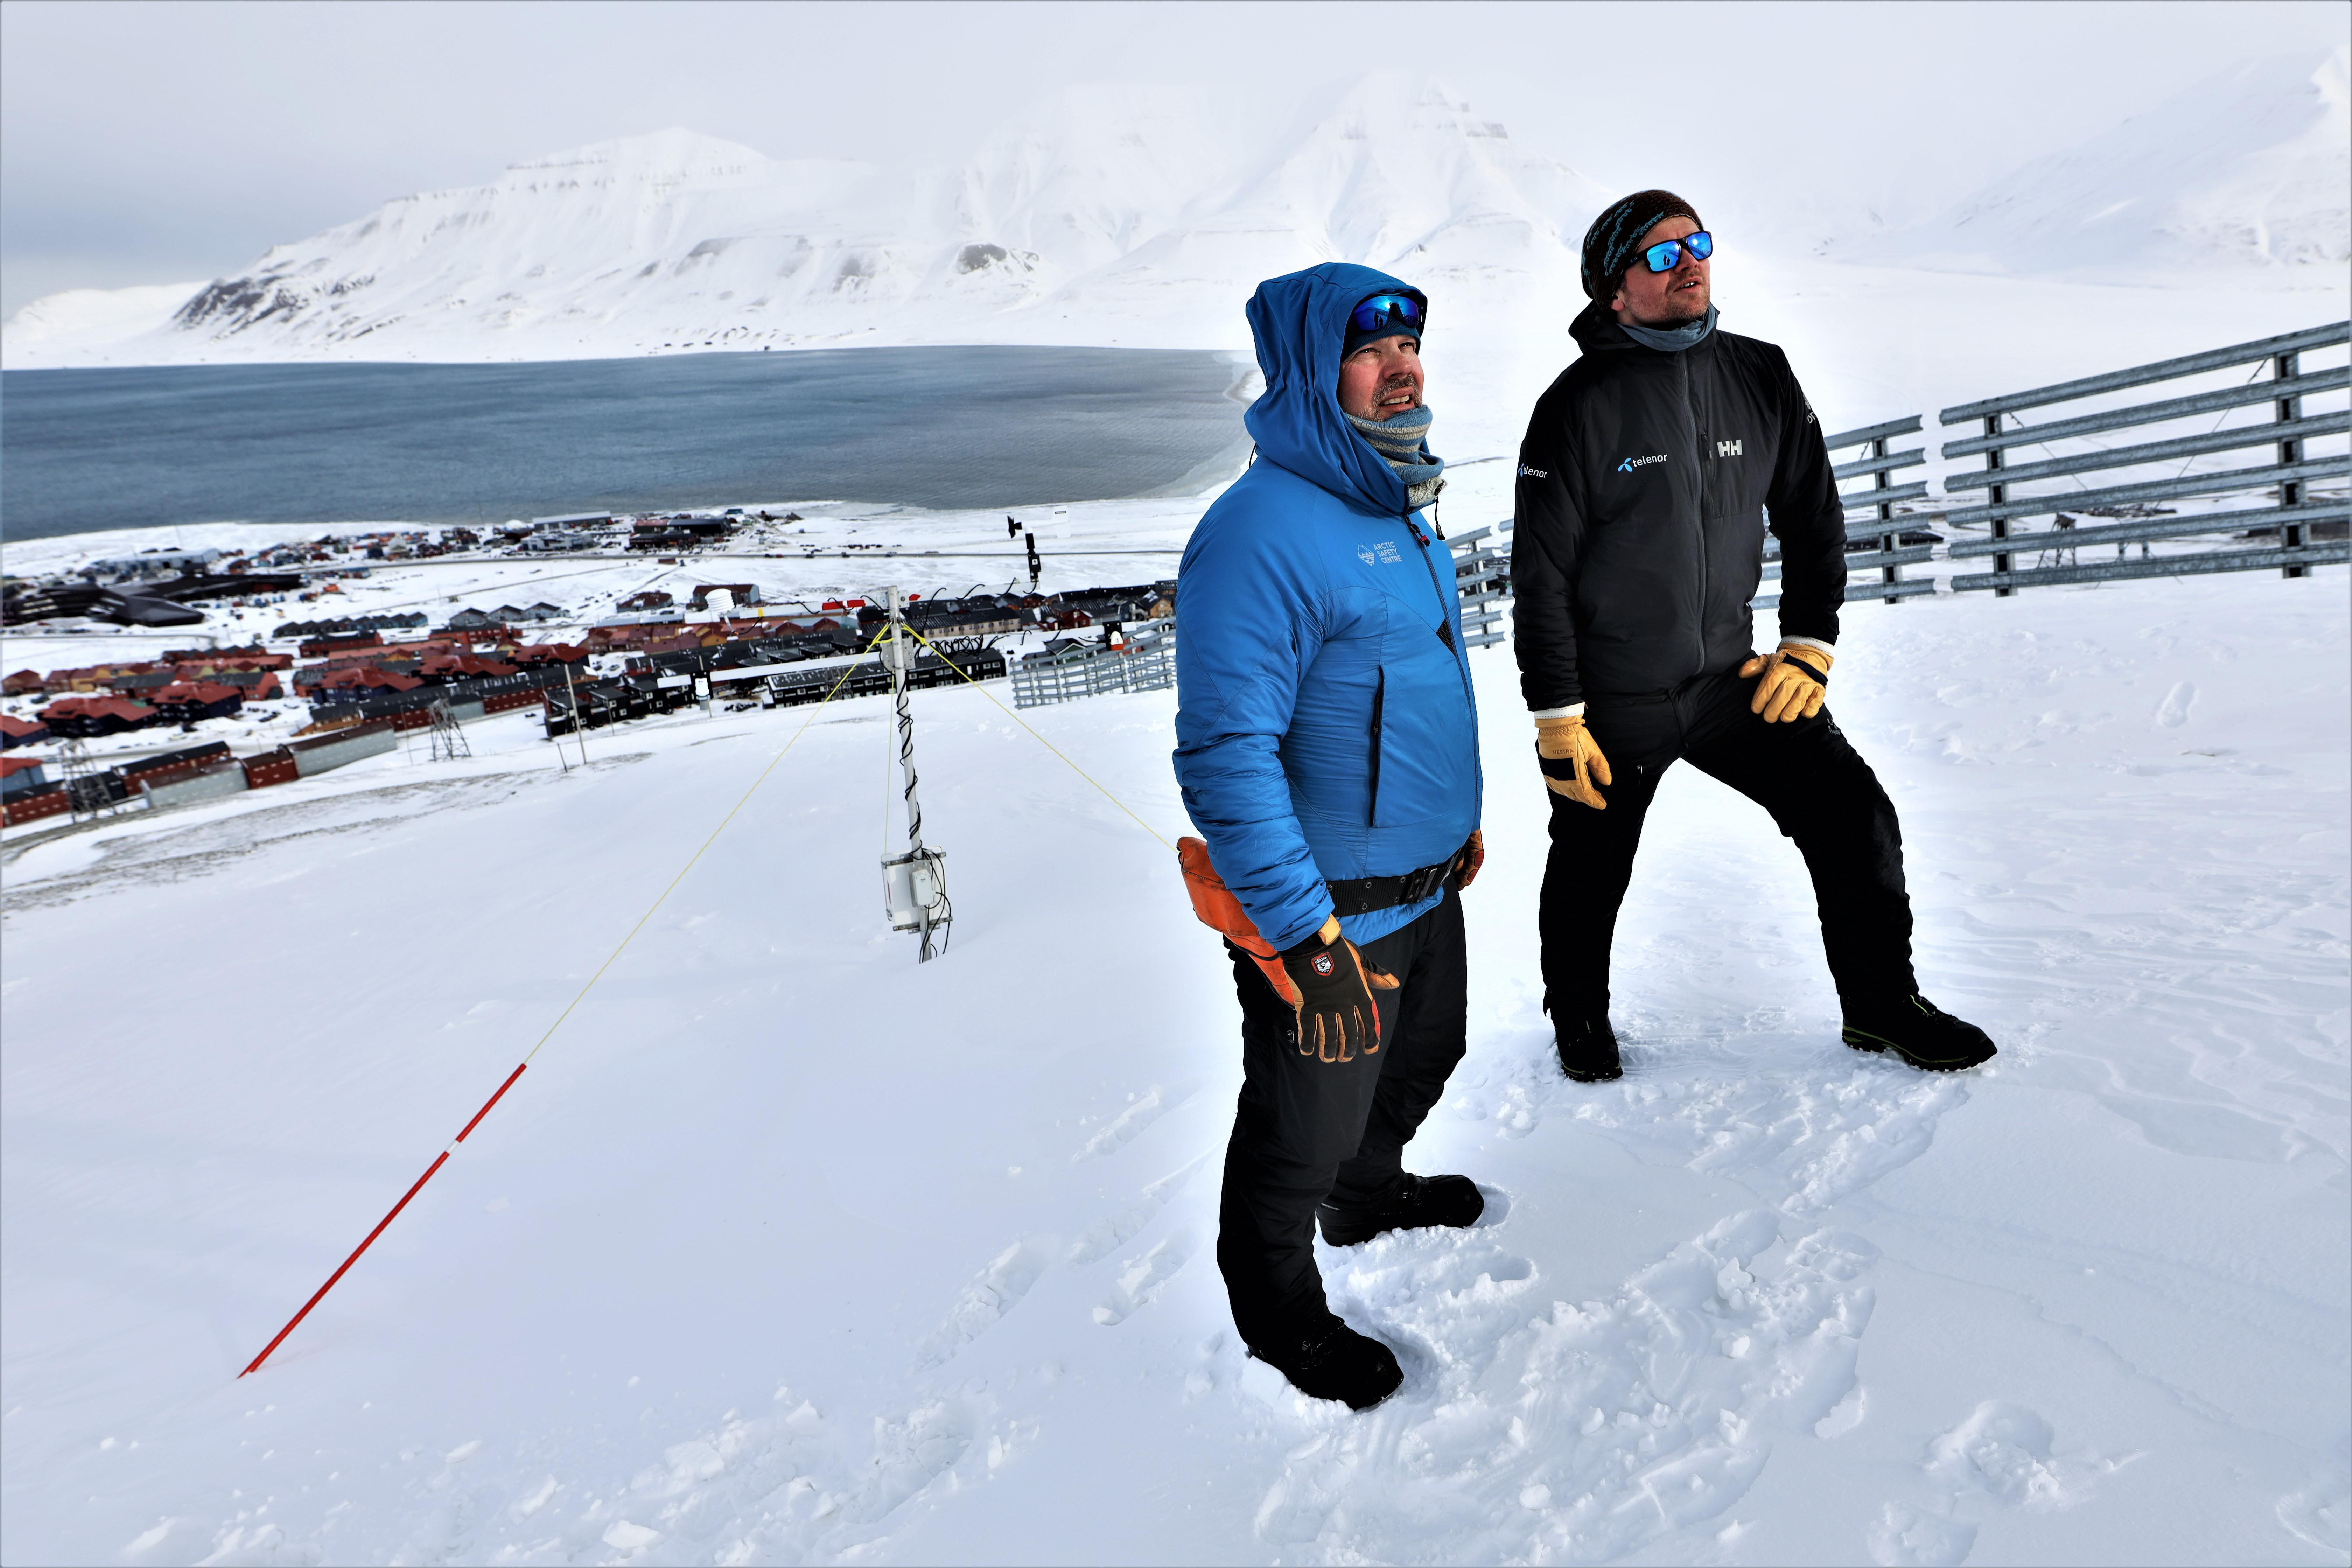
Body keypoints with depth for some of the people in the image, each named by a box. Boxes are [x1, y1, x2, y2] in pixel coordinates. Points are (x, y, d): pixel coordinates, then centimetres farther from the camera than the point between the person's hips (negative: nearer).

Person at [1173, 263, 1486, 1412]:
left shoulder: (1395, 510, 6)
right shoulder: (1260, 535, -26)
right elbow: (1225, 755, -29)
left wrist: (1459, 817, 23)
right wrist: (1305, 937, -28)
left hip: (1426, 885, 9)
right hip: (1324, 910, -9)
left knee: (1423, 1059, 29)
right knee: (1304, 1129, 12)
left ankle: (1371, 1191, 58)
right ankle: (1277, 1307, 38)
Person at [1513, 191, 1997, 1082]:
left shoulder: (1761, 378, 1)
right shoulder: (1578, 407, -13)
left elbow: (1813, 517, 11)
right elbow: (1542, 574, -11)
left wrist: (1809, 648, 3)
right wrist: (1557, 718, -12)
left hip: (1731, 678, 4)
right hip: (1614, 702, -4)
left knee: (1855, 816, -1)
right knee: (1590, 878, 11)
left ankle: (1881, 1006, 22)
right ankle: (1579, 1020, 39)